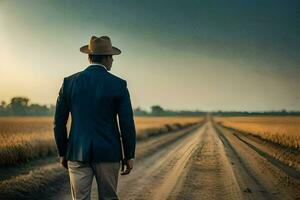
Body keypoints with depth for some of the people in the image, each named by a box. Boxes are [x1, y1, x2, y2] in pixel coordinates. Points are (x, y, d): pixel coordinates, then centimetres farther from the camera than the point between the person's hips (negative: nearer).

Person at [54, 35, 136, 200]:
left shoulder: (69, 82, 0)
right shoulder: (118, 85, -5)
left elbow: (59, 122, 2)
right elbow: (127, 124, -6)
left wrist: (62, 153, 13)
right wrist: (129, 156, 4)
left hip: (78, 153, 1)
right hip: (108, 153, -1)